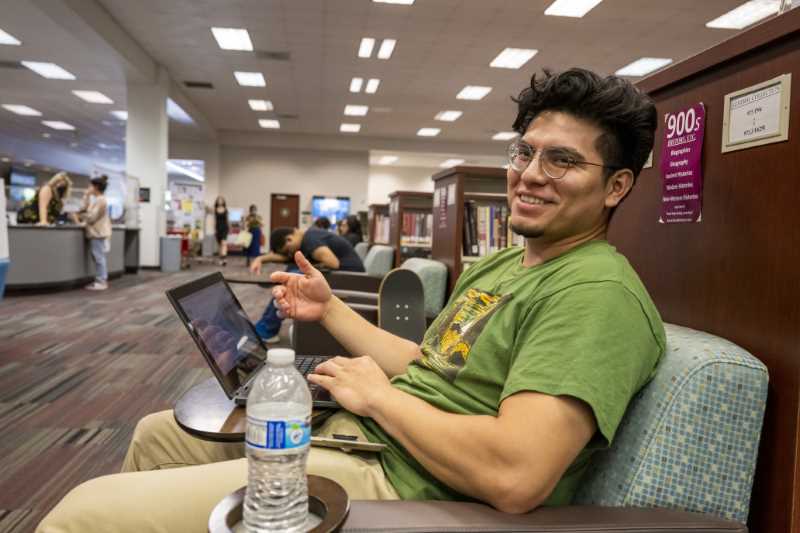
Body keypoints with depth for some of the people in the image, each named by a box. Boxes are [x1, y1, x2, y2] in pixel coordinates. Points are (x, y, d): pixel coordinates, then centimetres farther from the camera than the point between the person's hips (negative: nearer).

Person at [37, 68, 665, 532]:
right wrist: (330, 310, 14)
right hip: (362, 426, 10)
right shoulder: (495, 264, 13)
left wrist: (378, 396, -16)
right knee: (158, 433, 21)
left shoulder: (597, 290, -19)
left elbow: (514, 476, -30)